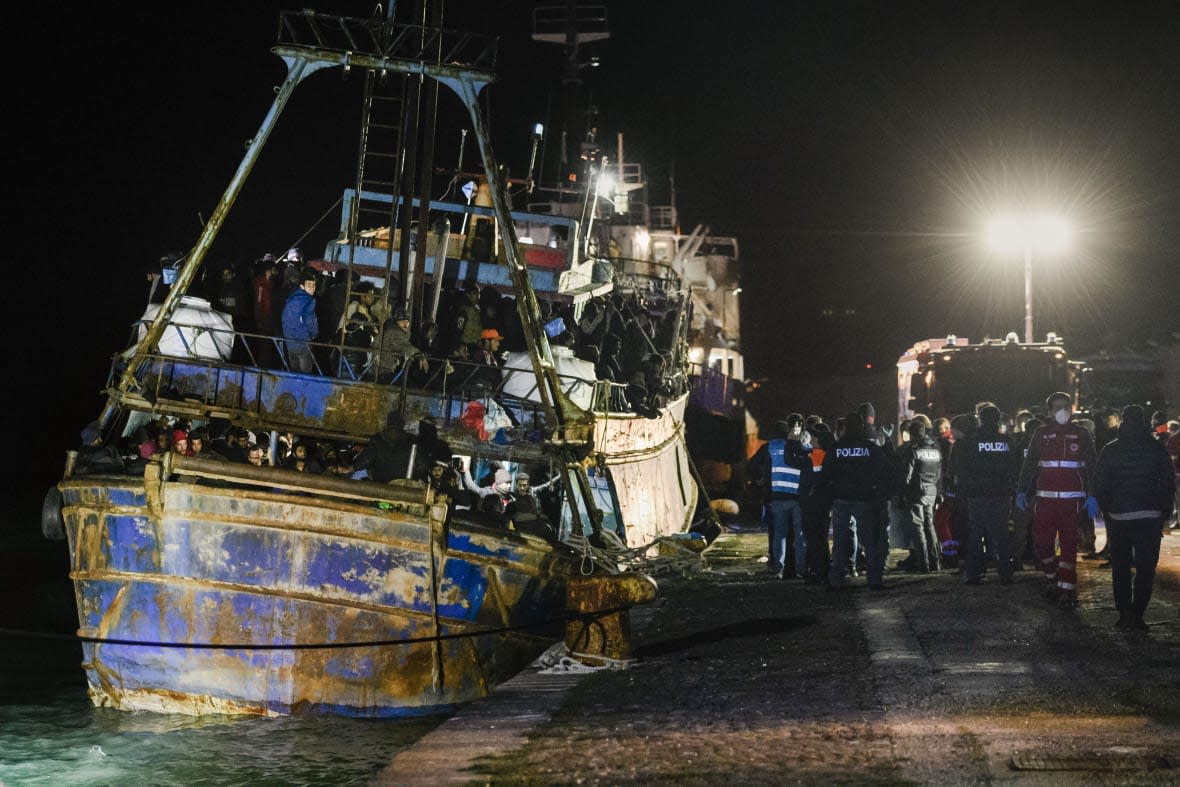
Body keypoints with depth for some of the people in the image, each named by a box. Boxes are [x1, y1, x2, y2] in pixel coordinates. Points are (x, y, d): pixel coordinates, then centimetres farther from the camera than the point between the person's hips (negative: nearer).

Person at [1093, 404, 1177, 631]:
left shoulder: (1110, 450, 1)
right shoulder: (1156, 448, -2)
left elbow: (1099, 485, 2)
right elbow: (1169, 482, 0)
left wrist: (1105, 511, 13)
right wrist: (1164, 513, 8)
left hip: (1117, 517, 1)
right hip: (1149, 517, -1)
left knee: (1120, 568, 12)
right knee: (1145, 568, 3)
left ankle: (1124, 613, 7)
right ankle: (1136, 615, -4)